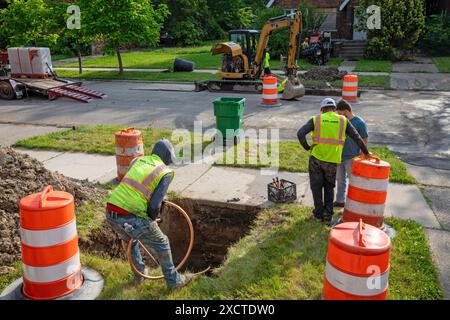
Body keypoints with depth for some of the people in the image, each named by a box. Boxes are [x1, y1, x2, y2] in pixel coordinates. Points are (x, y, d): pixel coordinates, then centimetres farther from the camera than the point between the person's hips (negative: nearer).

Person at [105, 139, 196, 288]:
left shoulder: (138, 160, 17)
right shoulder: (166, 173, 0)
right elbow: (154, 207, -9)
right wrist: (153, 219, 12)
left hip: (111, 213, 6)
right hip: (132, 218, -6)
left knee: (131, 240, 35)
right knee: (161, 244, 18)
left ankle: (139, 274, 49)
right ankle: (173, 280, 32)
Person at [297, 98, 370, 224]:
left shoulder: (316, 120, 0)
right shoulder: (343, 120, 4)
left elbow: (300, 134, -13)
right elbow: (357, 137, 5)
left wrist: (307, 147, 0)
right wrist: (366, 152, 17)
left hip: (316, 158, -1)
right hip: (333, 161, 1)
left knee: (316, 186, 14)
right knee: (329, 188, 18)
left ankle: (318, 214, 17)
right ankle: (327, 215, 15)